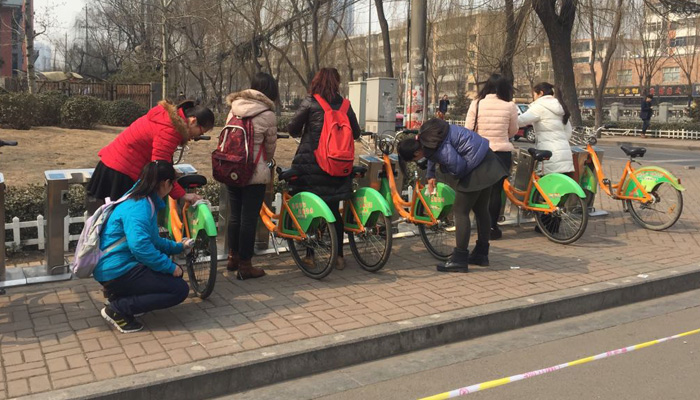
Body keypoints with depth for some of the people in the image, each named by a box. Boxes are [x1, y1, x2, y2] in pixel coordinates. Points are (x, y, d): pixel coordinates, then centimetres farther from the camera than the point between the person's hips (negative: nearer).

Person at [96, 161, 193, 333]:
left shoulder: (145, 202, 11)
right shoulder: (138, 207, -20)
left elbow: (152, 240, 24)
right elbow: (140, 246, -33)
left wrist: (179, 246, 35)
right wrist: (170, 267, -23)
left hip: (117, 266, 10)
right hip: (117, 271, -10)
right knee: (180, 289, -12)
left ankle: (118, 293, 11)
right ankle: (117, 309, -10)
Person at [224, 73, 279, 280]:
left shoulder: (235, 108, 5)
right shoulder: (267, 114, -9)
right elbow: (271, 146, 2)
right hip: (254, 174, -6)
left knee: (235, 215, 18)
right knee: (249, 219, 2)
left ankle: (233, 257, 32)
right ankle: (245, 266, 10)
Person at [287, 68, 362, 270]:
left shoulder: (310, 103, -5)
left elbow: (293, 129, -3)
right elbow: (356, 133, 8)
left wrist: (303, 132, 19)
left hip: (311, 161, -3)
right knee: (334, 209, 11)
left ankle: (310, 254, 10)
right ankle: (339, 256, 15)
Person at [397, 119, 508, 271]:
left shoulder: (440, 148, -27)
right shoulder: (426, 135, 4)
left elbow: (458, 166, -26)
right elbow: (432, 155, 23)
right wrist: (430, 175, 27)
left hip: (476, 165, -10)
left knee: (460, 211, -6)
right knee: (481, 209, 16)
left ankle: (459, 260, -3)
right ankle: (481, 254, 28)